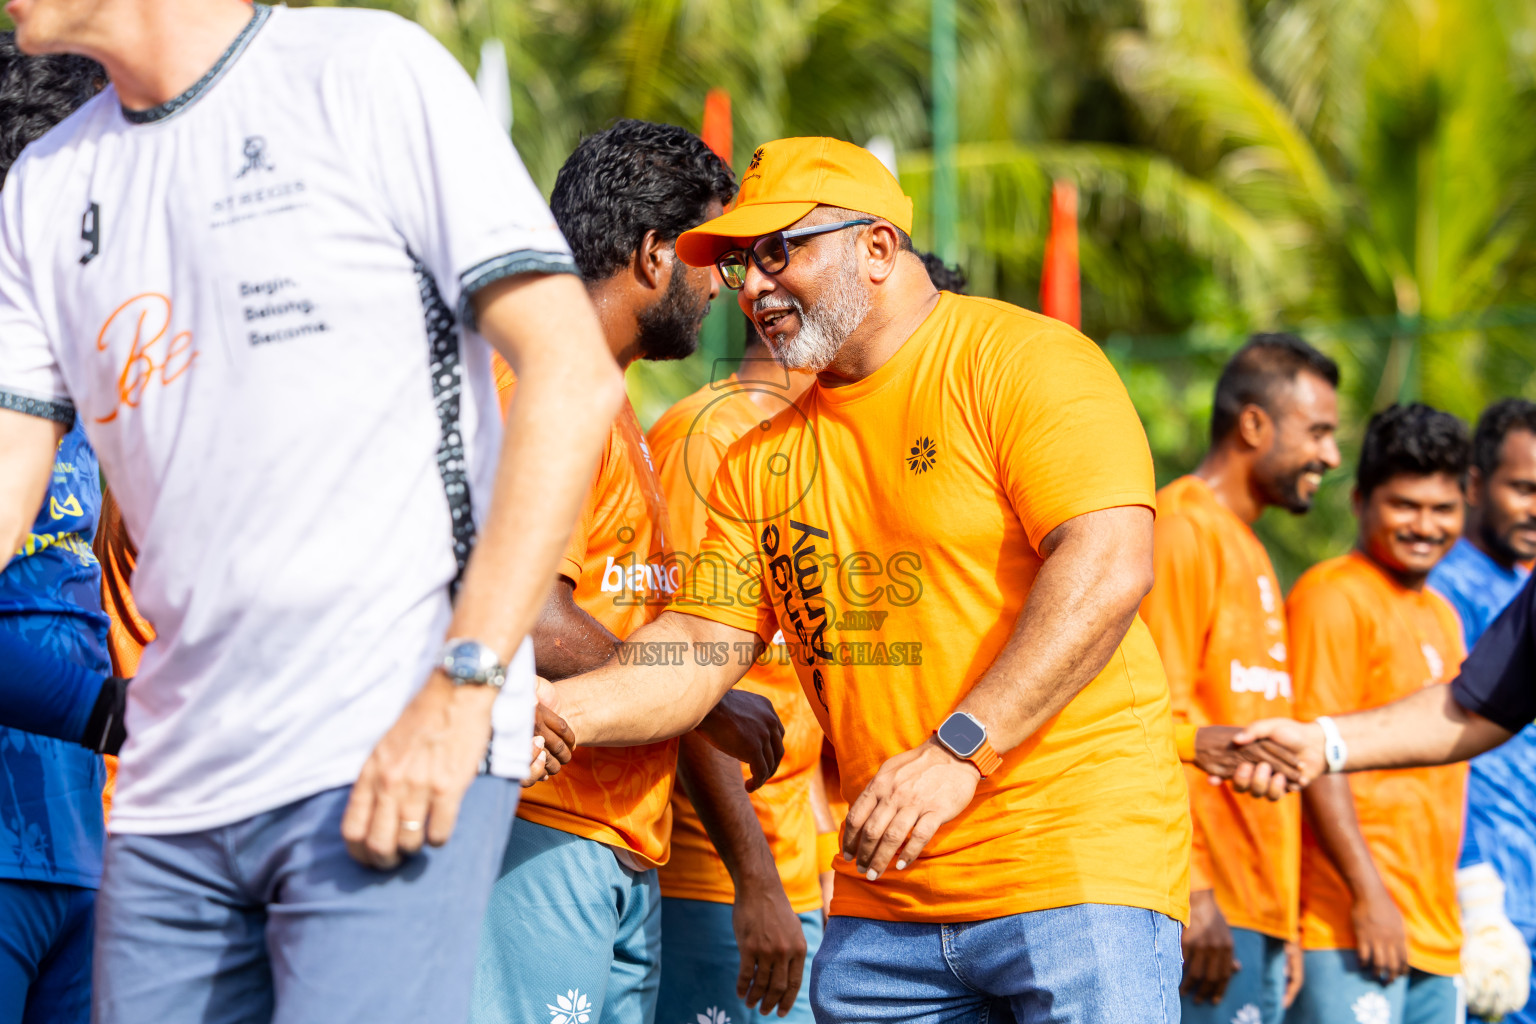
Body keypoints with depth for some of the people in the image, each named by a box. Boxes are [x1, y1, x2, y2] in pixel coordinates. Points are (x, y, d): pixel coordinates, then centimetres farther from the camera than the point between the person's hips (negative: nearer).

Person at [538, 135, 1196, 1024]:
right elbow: (702, 647, 12)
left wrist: (956, 752, -22)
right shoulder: (763, 460, 16)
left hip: (1077, 860, -6)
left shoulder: (1022, 360, -4)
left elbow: (1110, 568, -15)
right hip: (881, 901, 6)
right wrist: (565, 708, -9)